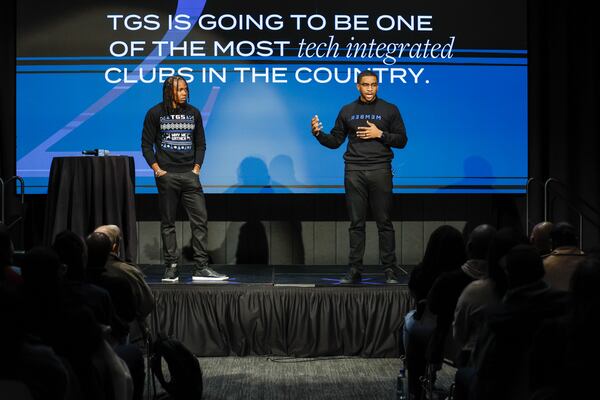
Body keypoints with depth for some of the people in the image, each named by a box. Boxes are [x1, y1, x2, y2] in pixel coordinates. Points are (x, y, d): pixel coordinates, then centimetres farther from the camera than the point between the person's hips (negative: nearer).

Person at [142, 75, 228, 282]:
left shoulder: (193, 113, 10)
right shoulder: (155, 114, 1)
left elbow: (201, 144, 14)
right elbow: (146, 144, 2)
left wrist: (197, 168, 3)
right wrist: (157, 169, -6)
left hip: (189, 175, 3)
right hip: (166, 176, -2)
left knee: (200, 220, -4)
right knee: (168, 223, 3)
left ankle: (201, 268, -2)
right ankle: (171, 267, 8)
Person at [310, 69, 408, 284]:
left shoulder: (389, 110, 6)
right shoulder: (347, 111, 11)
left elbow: (402, 140, 4)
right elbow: (335, 141, 12)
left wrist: (380, 134, -9)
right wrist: (318, 133, -5)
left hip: (380, 171, -2)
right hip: (354, 172, 2)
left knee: (384, 222, -2)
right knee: (356, 223, 3)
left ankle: (390, 271, 2)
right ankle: (355, 270, 6)